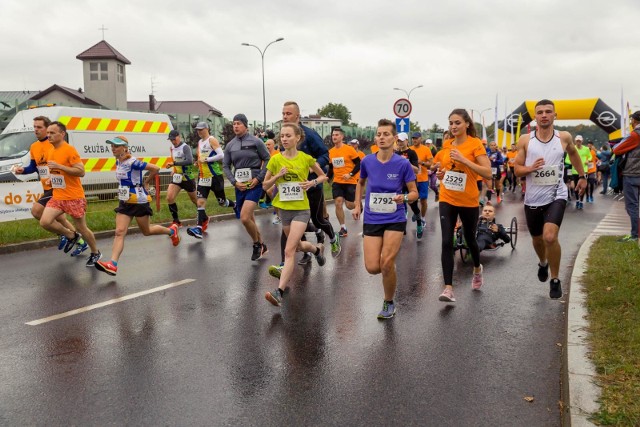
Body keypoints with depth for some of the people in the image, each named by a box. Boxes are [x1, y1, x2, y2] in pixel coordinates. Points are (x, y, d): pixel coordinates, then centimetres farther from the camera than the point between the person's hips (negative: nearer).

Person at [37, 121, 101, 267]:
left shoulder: (70, 150, -13)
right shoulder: (51, 151, 12)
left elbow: (81, 172, -20)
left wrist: (59, 166, -24)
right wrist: (51, 178, 13)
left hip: (74, 197, -7)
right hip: (57, 197, 7)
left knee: (82, 228, 3)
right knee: (45, 222, -11)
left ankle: (95, 253, 25)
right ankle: (71, 236, 14)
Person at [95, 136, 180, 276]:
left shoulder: (133, 162, -20)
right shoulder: (118, 162, 5)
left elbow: (155, 168, -21)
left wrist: (146, 182, -9)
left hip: (139, 202, -7)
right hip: (124, 202, 7)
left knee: (146, 231, 10)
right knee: (119, 232, -7)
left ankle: (171, 230, 37)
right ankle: (112, 264, -16)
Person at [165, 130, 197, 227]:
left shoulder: (185, 147, -17)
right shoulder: (172, 148, 8)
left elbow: (190, 161, -33)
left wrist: (174, 163, -35)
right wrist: (174, 169, 13)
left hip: (187, 178, -6)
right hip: (177, 177, 6)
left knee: (195, 200, 11)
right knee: (169, 198, -13)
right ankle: (176, 221, -3)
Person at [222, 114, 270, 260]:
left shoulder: (256, 141, -4)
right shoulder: (230, 145, 7)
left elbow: (268, 160, -2)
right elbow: (226, 166, 11)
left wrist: (258, 178, -10)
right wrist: (234, 182, -4)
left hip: (254, 184, -5)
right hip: (240, 186, 5)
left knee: (245, 218, -19)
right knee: (249, 219, 13)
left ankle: (257, 244, 6)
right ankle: (262, 246, 31)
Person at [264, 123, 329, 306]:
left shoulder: (306, 158, -6)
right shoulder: (275, 160, -2)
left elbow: (323, 176, 9)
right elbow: (265, 186, 3)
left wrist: (312, 182, -12)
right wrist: (277, 176, -15)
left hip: (301, 209, -4)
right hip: (284, 208, 4)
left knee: (289, 251, -15)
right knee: (298, 245, 23)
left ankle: (279, 292, -16)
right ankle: (318, 249, 57)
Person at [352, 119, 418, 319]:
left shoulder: (403, 164, -9)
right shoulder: (367, 161, -1)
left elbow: (414, 192, -2)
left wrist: (404, 197, -23)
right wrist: (357, 205, 11)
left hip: (395, 220, -2)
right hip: (371, 219, 3)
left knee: (386, 264, -12)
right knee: (372, 268, -7)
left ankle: (389, 304, 14)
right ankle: (390, 271, 32)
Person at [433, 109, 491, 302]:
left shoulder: (475, 143, -11)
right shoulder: (446, 144, 4)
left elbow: (487, 173, -20)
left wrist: (463, 159, -26)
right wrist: (441, 172, 1)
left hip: (468, 201, -3)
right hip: (447, 199, 3)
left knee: (469, 239, 16)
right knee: (447, 242, -9)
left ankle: (477, 269, 47)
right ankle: (448, 288, -8)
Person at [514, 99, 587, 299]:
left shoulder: (564, 137, -3)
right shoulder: (525, 140, -5)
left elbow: (573, 154, 19)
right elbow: (517, 170, -1)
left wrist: (582, 176, 24)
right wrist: (530, 168, -21)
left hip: (556, 196, -2)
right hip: (533, 198, 2)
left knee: (550, 237, -21)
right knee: (537, 239, 19)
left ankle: (555, 280, 0)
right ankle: (543, 263, 53)